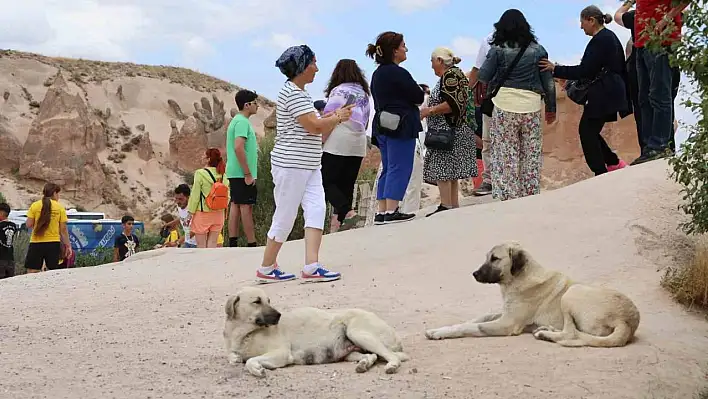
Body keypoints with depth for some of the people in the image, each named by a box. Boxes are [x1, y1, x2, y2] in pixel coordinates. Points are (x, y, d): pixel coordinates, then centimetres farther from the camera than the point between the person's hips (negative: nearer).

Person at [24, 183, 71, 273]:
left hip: (36, 243, 0)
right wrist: (68, 245, 8)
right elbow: (63, 229, 1)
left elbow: (29, 225, -1)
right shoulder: (60, 207, 0)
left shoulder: (35, 205, 1)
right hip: (53, 243, 0)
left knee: (32, 273, 3)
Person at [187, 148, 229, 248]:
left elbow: (195, 195, -10)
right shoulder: (223, 175, 1)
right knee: (212, 244, 10)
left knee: (201, 245, 3)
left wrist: (191, 212, -3)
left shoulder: (200, 173, -12)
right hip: (218, 213, 5)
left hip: (202, 213, -5)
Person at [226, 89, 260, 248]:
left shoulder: (236, 120, 18)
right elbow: (238, 147, -24)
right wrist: (248, 174, -22)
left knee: (236, 205, 8)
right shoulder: (242, 122, -13)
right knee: (246, 206, -7)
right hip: (242, 174, -10)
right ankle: (251, 244, -4)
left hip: (234, 173, 10)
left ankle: (233, 243, 10)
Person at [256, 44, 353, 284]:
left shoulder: (300, 93, 19)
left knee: (316, 210, -5)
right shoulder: (292, 93, -13)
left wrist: (335, 118, 10)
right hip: (291, 165, -9)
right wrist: (337, 118, -5)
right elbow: (314, 126, -21)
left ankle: (311, 267, -11)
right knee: (285, 217, -1)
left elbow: (317, 134, 21)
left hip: (309, 165, 9)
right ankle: (266, 269, 11)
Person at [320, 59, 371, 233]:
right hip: (358, 146, 7)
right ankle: (337, 223, 6)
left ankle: (348, 212, -20)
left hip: (337, 144, -7)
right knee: (346, 185, 8)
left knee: (327, 182, -3)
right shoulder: (364, 93, 14)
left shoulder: (339, 91, -6)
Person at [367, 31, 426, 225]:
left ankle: (381, 212, 11)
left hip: (382, 126, 9)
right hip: (401, 126, -9)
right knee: (400, 168, -5)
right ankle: (391, 211, -7)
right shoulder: (398, 73, -14)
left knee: (388, 169, 12)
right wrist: (423, 91, 11)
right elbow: (418, 98, -12)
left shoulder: (377, 74, 14)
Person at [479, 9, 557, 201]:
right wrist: (551, 108, 16)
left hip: (504, 107, -2)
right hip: (532, 108, 2)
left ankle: (509, 196, 1)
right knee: (532, 155, 9)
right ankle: (531, 195, 13)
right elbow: (548, 82, 9)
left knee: (505, 155, 2)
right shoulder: (538, 50, 7)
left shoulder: (498, 49, -1)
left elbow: (483, 76, 1)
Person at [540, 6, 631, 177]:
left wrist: (556, 70, -19)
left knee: (587, 131, -3)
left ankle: (601, 173, 1)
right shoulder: (610, 36, 15)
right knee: (590, 130, 15)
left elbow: (585, 71, -21)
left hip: (602, 94, -10)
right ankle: (614, 162, 21)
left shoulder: (599, 41, -16)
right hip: (611, 91, 10)